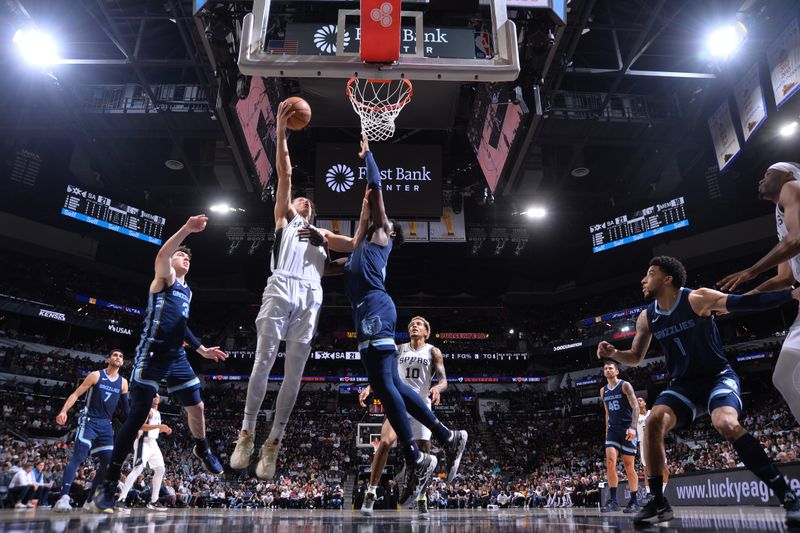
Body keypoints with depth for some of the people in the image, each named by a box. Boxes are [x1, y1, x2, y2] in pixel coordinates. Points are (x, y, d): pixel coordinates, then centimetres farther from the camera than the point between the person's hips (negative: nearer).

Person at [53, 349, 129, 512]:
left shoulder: (123, 382, 9)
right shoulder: (96, 375, -3)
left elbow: (126, 407, 16)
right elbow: (76, 394, -5)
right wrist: (64, 411, -21)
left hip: (106, 425, 5)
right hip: (89, 421, -5)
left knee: (108, 461, 0)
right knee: (78, 457, -19)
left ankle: (90, 500, 11)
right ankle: (63, 498, -25)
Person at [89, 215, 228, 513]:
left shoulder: (187, 291, 22)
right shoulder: (164, 278, 0)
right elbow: (161, 256, -23)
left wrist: (202, 349, 28)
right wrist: (186, 229, -36)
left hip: (177, 358, 7)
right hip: (152, 355, -7)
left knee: (197, 407, 9)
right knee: (138, 415, -10)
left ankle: (202, 450, 35)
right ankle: (108, 483, -3)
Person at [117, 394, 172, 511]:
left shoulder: (157, 413, 19)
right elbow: (141, 426, -24)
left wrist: (163, 429, 12)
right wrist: (159, 426, -29)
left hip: (153, 443, 10)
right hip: (144, 442, -10)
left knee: (160, 470, 9)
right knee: (138, 469, -20)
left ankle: (153, 501, 15)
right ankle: (121, 499, -19)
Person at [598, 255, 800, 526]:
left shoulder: (698, 299, -14)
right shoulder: (647, 317, 1)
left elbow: (746, 302, -21)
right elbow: (636, 357, 11)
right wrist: (613, 353, -10)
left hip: (719, 377, -4)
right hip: (684, 384, 4)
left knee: (725, 423, -33)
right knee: (654, 422, -20)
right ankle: (658, 502, -10)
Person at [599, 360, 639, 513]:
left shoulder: (625, 385, -6)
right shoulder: (603, 391, 12)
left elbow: (635, 407, -15)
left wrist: (632, 427, -27)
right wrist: (607, 430, 16)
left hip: (627, 429, -4)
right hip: (613, 430, 4)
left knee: (628, 465, 0)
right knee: (610, 461, -12)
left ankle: (634, 501, 13)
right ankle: (613, 500, -10)